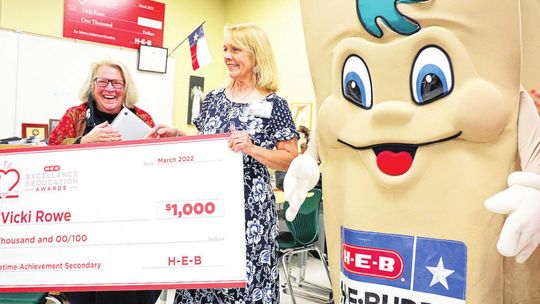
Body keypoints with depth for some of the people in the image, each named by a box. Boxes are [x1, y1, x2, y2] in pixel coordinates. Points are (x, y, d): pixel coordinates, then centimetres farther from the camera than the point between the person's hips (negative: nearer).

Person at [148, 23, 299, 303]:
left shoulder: (274, 105, -6)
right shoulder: (213, 99, 9)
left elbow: (291, 160, -8)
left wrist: (252, 149, -20)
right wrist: (177, 136, 4)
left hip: (250, 208, -5)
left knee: (243, 276, 2)